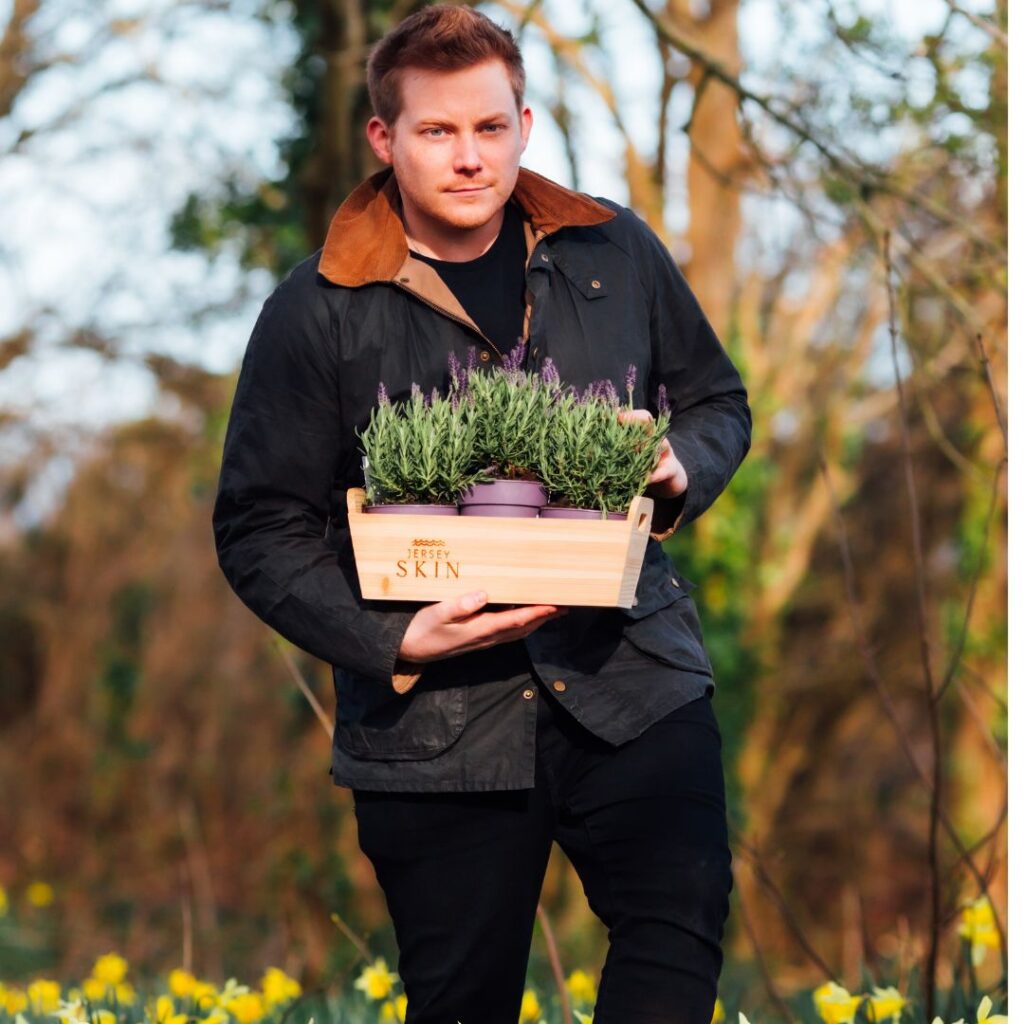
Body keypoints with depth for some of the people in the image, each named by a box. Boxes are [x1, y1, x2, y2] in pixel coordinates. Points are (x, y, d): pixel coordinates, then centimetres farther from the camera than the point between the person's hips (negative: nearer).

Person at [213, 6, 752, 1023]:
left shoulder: (617, 253, 6)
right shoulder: (316, 315, -3)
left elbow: (718, 400, 19)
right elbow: (260, 529, -1)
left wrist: (683, 465, -5)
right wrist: (390, 642, -15)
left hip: (632, 677, 2)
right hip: (433, 722, -1)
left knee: (683, 920, -16)